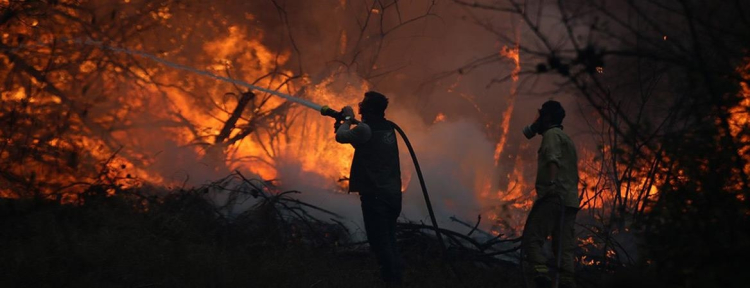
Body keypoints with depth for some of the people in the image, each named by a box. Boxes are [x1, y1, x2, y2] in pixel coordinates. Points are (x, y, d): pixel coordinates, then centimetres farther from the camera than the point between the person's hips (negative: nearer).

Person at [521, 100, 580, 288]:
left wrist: (551, 182, -31)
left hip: (553, 196, -9)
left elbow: (553, 159, -18)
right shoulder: (567, 139, 31)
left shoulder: (551, 134, 2)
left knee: (532, 238, -13)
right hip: (570, 200, 9)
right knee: (564, 246, 2)